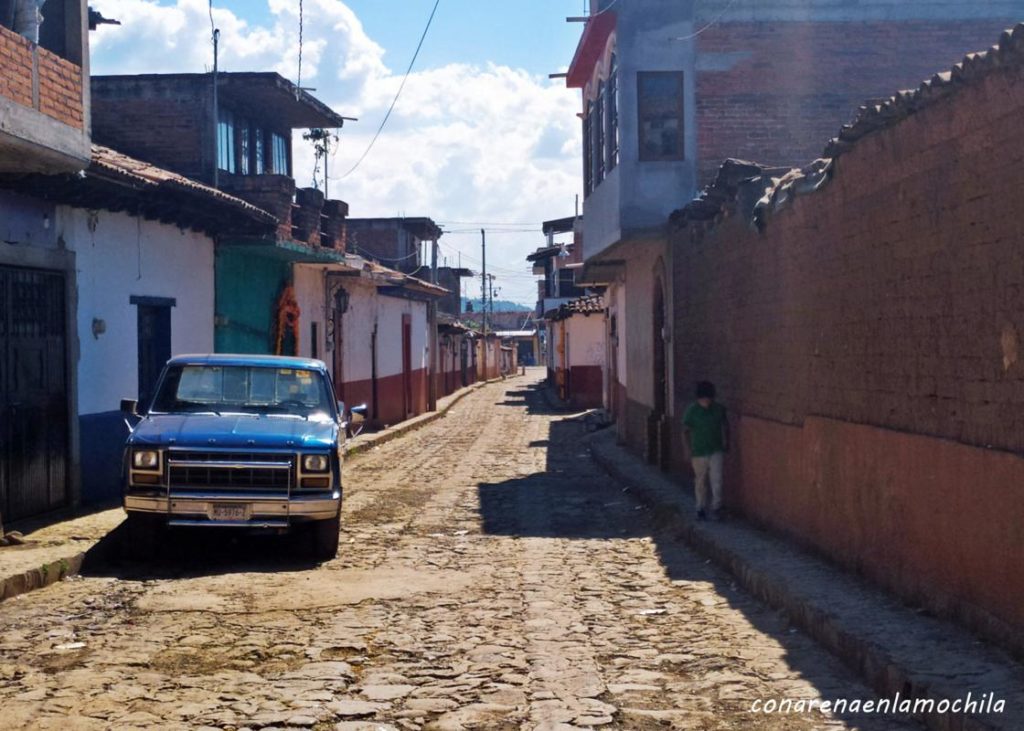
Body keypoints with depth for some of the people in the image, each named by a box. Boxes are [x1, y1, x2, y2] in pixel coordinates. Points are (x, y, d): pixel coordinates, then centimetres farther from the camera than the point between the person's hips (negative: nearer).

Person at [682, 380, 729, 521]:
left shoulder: (719, 409, -5)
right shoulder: (691, 411, -11)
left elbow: (725, 427, 11)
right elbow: (686, 432, -5)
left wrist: (726, 444, 11)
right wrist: (690, 451, -8)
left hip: (716, 451, 1)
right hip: (699, 453, -1)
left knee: (717, 481, -6)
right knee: (701, 482, 9)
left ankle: (716, 508, 6)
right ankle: (701, 509, 23)